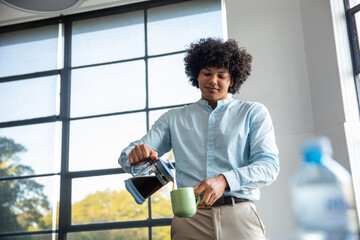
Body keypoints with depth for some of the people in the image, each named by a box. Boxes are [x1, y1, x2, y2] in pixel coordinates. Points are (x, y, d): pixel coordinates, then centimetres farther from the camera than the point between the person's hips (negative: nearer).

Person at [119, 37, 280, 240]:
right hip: (189, 219, 2)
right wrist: (136, 155, -13)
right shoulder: (173, 119, 18)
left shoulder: (254, 113, 11)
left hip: (239, 215, -1)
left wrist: (225, 180, -19)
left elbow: (269, 164, -1)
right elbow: (128, 157, 12)